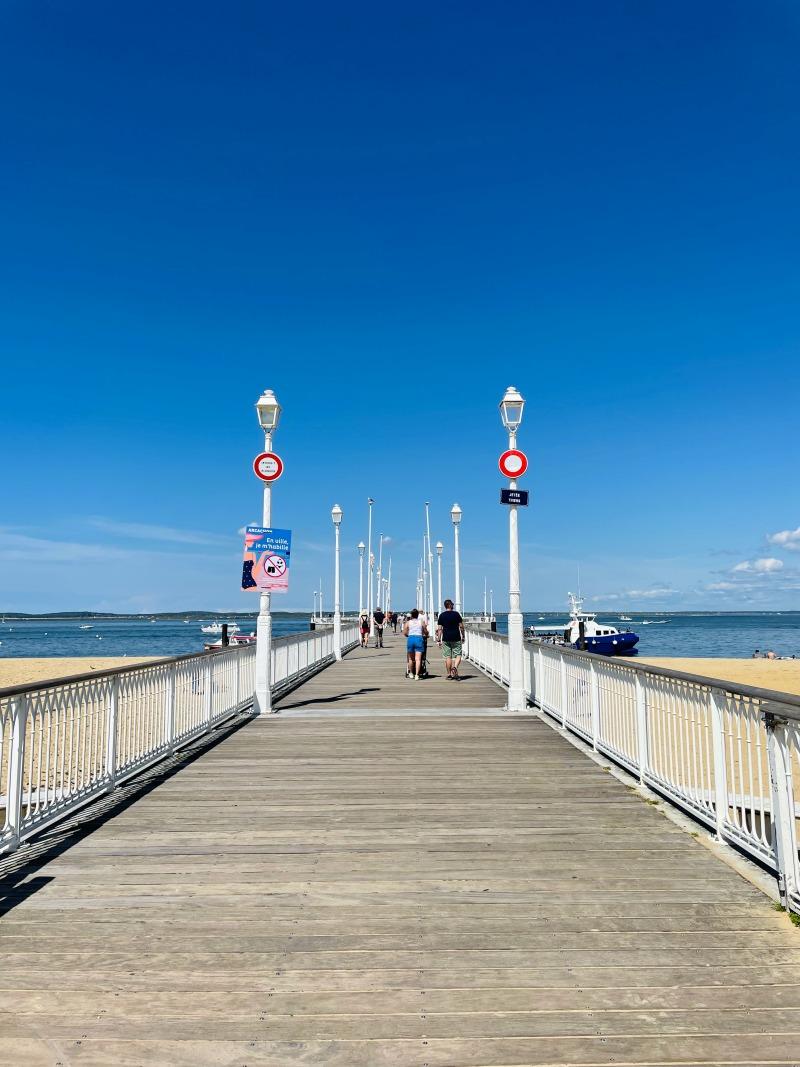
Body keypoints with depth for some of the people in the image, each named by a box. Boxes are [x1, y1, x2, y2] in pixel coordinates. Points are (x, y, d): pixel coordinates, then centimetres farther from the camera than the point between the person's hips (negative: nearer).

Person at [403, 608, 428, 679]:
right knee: (418, 659, -7)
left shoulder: (408, 622, 7)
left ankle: (411, 673, 25)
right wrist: (425, 635, 32)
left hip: (410, 639, 1)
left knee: (410, 658, 16)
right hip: (419, 639, -1)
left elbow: (405, 633, 2)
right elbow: (426, 632, 10)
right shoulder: (421, 622, 8)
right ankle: (416, 675, -16)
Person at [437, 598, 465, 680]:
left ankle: (449, 674, 9)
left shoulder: (441, 615, 3)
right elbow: (461, 626, -1)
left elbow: (439, 629, 1)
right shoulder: (456, 614, -2)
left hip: (446, 639, 2)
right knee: (458, 655, 5)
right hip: (456, 638, -2)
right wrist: (463, 636, 9)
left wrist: (439, 639, 4)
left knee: (447, 657, 7)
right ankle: (455, 667, -20)